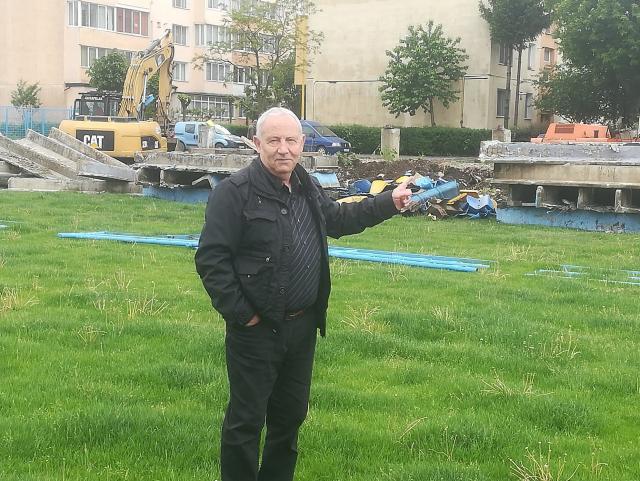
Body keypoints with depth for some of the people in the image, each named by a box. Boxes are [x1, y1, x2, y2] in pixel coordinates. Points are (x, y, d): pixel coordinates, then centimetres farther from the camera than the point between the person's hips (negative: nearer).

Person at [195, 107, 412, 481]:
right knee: (246, 421, 1)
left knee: (291, 415, 19)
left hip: (303, 326, 7)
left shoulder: (308, 188, 9)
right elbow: (211, 259, -17)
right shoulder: (235, 191, -15)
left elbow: (338, 219, 29)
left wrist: (388, 203, 27)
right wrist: (241, 314, -18)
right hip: (257, 330, -7)